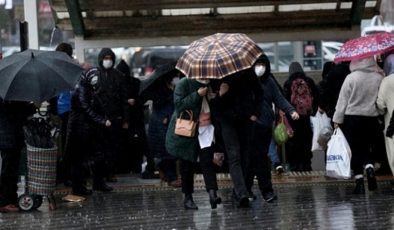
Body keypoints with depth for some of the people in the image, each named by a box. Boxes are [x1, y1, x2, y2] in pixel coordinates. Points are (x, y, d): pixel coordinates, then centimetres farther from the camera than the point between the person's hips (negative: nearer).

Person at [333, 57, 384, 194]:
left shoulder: (351, 78, -12)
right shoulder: (379, 78, -5)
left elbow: (343, 100, -7)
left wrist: (337, 120, -1)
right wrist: (380, 117, 16)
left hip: (352, 118, -2)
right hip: (372, 118, 3)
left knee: (356, 150, 6)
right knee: (366, 148, 16)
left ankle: (359, 182, 3)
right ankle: (369, 168, -11)